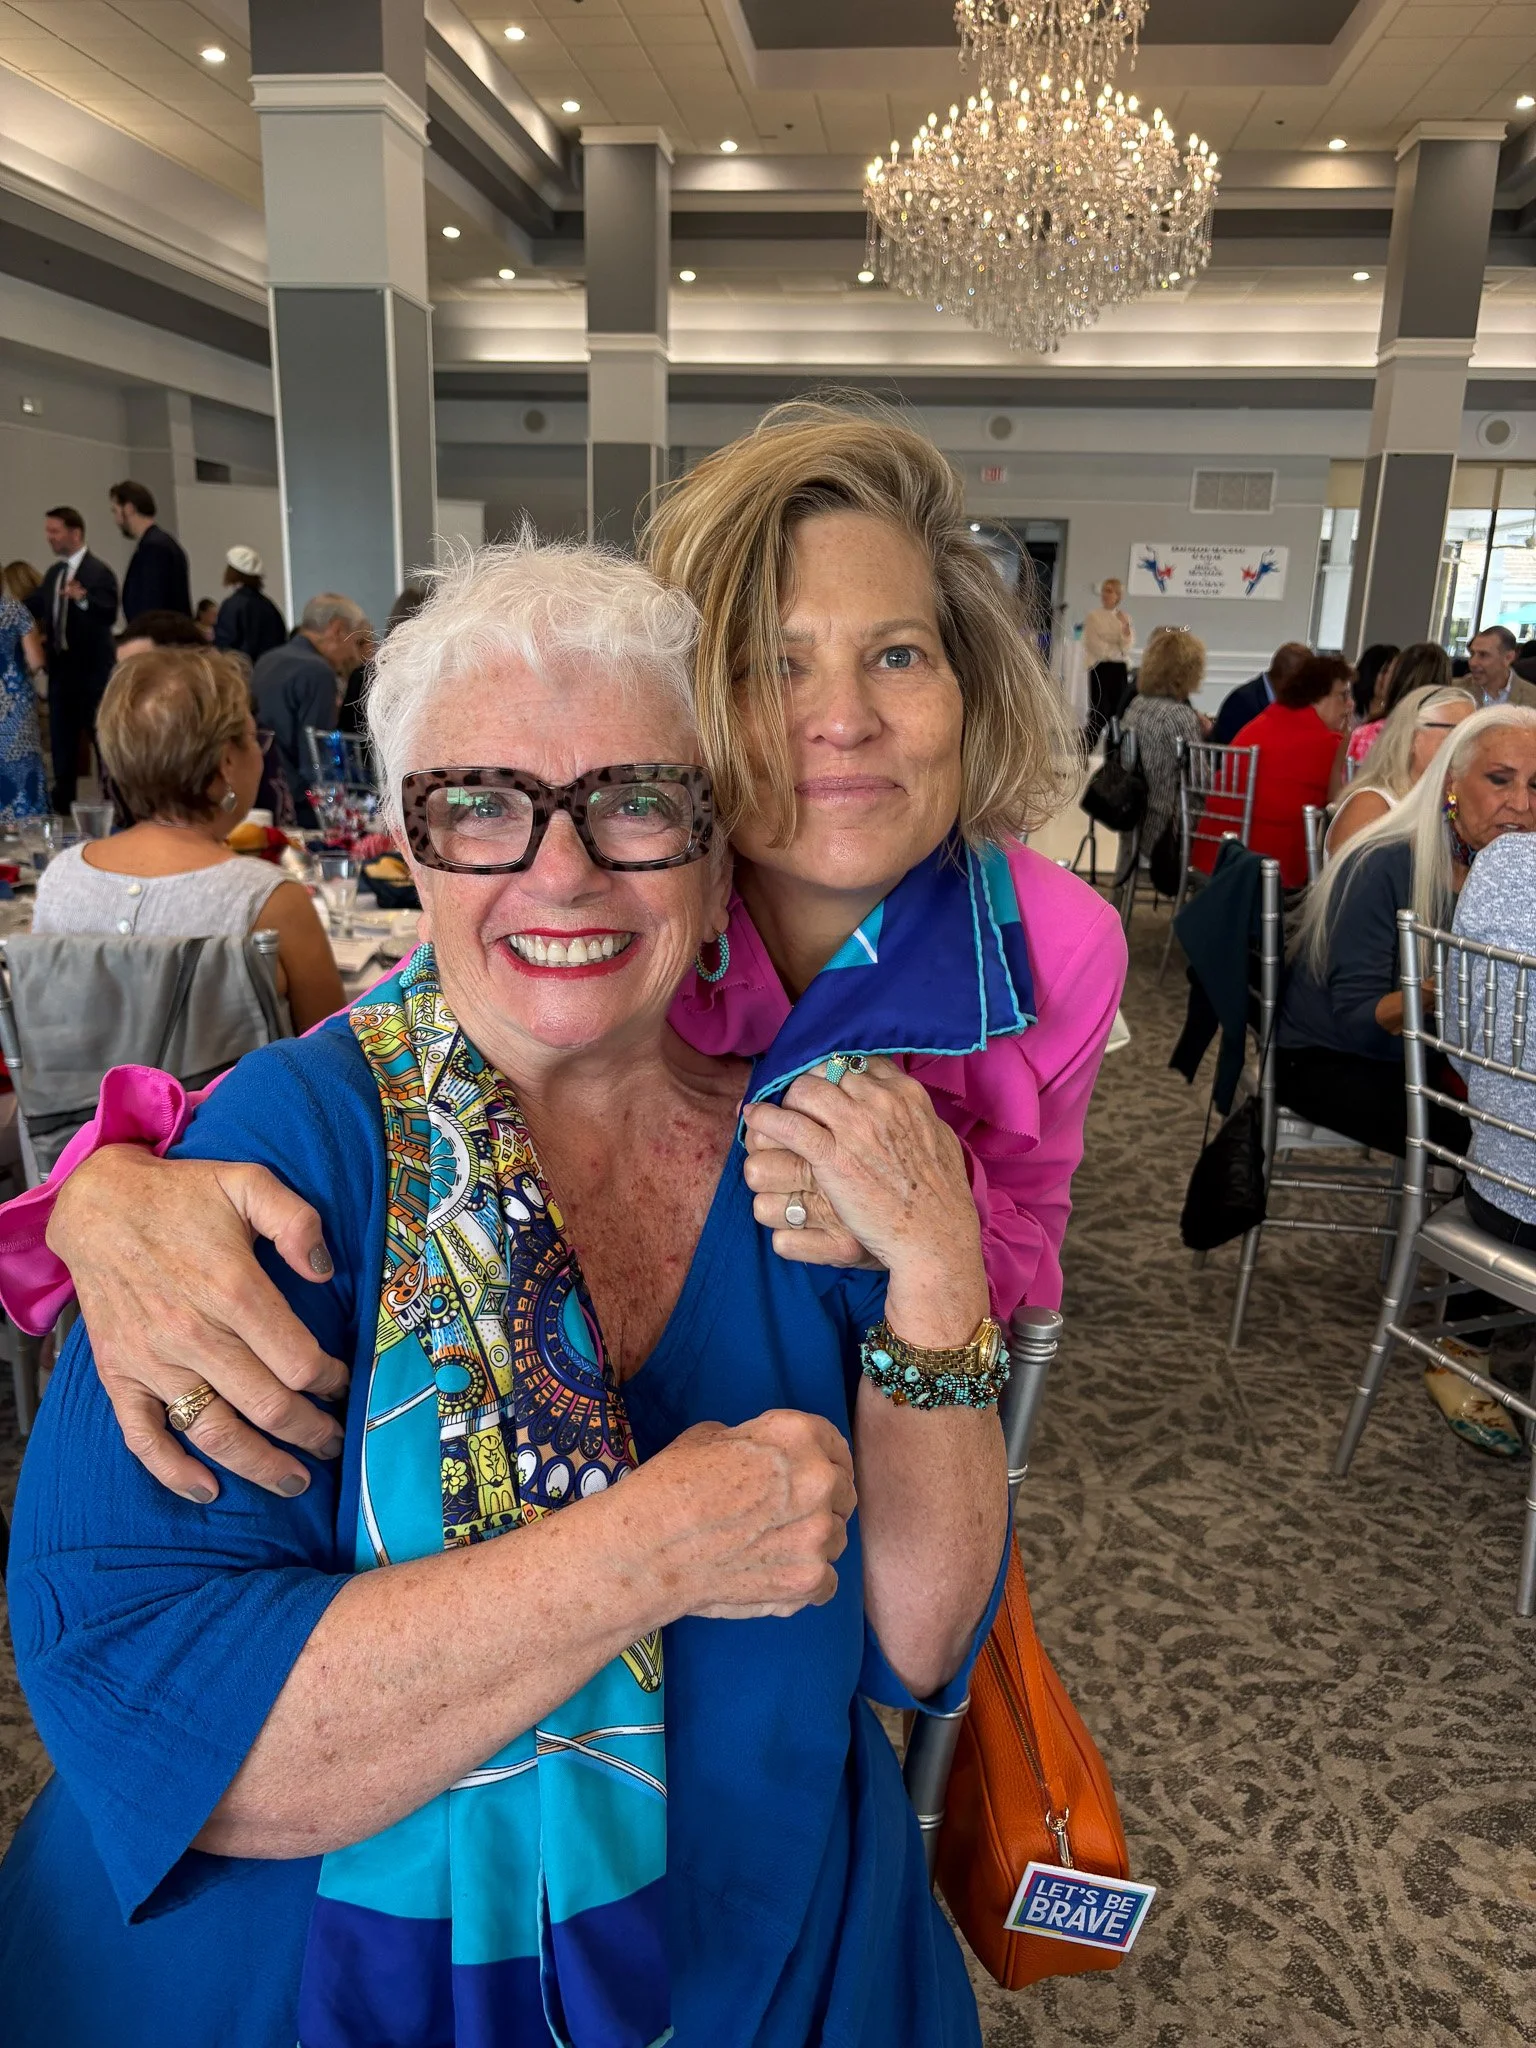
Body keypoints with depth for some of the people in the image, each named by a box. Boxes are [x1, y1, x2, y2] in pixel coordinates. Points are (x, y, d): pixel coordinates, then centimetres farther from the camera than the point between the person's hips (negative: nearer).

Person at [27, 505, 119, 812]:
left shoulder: (99, 571, -11)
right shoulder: (53, 573, 14)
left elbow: (110, 614, -25)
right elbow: (33, 607, 18)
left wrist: (82, 598, -41)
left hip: (91, 668, -8)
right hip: (61, 666, 8)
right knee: (61, 736, 11)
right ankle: (63, 799, 19)